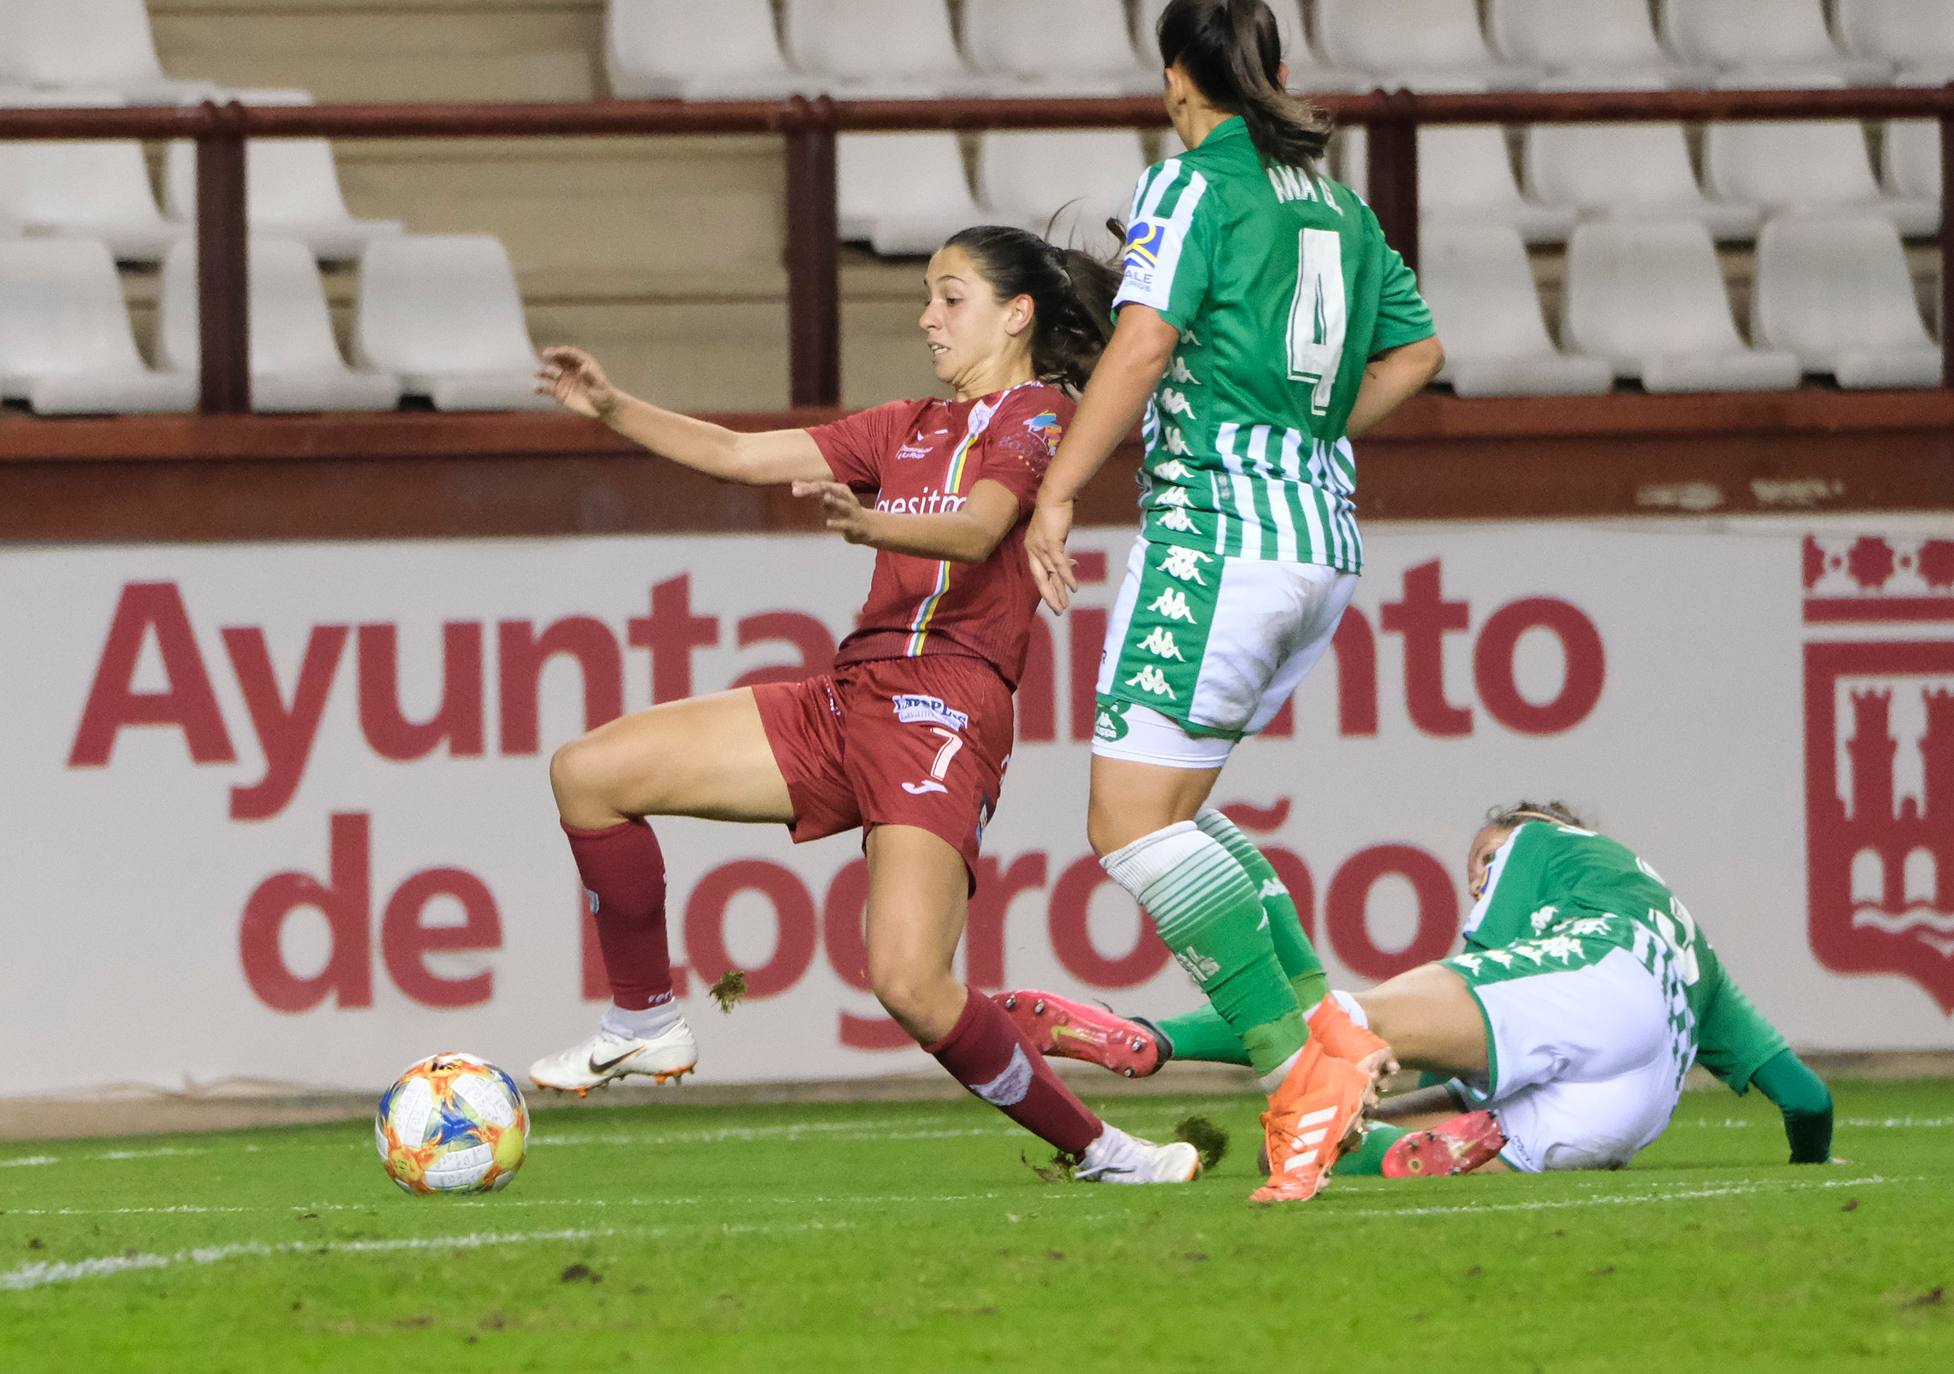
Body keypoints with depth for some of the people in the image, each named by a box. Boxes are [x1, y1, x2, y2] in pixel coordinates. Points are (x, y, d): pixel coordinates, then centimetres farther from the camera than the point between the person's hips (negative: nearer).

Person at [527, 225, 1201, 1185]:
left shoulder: (1039, 415, -1)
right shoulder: (910, 429, 23)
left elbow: (977, 531, -20)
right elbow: (741, 456, 22)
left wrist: (868, 522, -39)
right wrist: (612, 411, 10)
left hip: (947, 713, -8)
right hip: (851, 698, 8)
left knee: (909, 984, -25)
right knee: (589, 772, 2)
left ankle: (1099, 1151, -7)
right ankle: (646, 1025, 11)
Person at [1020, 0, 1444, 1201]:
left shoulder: (1194, 186, -6)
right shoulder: (1341, 210, 16)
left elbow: (1144, 343, -16)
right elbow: (1417, 349, 25)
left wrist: (1057, 493, -12)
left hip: (1219, 529, -8)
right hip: (1325, 544, 8)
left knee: (1133, 826, -7)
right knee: (1166, 807, 16)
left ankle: (1298, 1066, -18)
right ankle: (1317, 1015, 3)